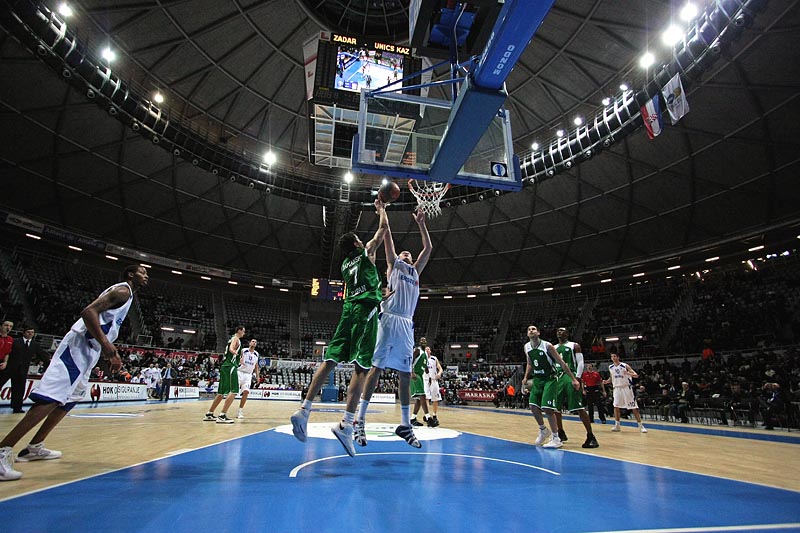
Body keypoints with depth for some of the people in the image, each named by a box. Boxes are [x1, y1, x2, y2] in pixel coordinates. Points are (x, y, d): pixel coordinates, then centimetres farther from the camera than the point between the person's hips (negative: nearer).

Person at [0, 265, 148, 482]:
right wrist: (105, 342, -29)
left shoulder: (124, 293, 22)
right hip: (80, 346, -11)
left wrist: (110, 354, 25)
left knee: (70, 398, 19)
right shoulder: (122, 290, -9)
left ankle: (34, 447, 29)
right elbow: (88, 311, -22)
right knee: (52, 398, -17)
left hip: (87, 349, 11)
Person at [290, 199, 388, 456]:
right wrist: (381, 209, 32)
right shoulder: (366, 253, 7)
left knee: (330, 360, 3)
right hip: (366, 310, -6)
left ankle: (304, 410, -4)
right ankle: (346, 424, -20)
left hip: (348, 309, 7)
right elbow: (384, 227, 15)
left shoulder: (345, 264, 23)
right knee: (360, 366, -12)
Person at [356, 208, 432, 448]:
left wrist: (421, 223, 29)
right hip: (389, 320, -5)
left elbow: (428, 248, 27)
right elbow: (387, 235, 10)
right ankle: (360, 421, -1)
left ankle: (405, 424, 13)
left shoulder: (416, 271, 27)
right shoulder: (394, 264, 15)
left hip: (406, 324, 5)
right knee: (376, 368, -7)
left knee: (405, 375, 5)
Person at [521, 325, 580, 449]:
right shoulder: (526, 347, 0)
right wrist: (526, 377, 5)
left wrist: (573, 379, -15)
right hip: (537, 379, 6)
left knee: (547, 408, -12)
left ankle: (556, 439, 2)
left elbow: (562, 363, -14)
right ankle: (543, 430, 27)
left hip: (550, 379, -6)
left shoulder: (547, 346, -18)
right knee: (533, 406, 2)